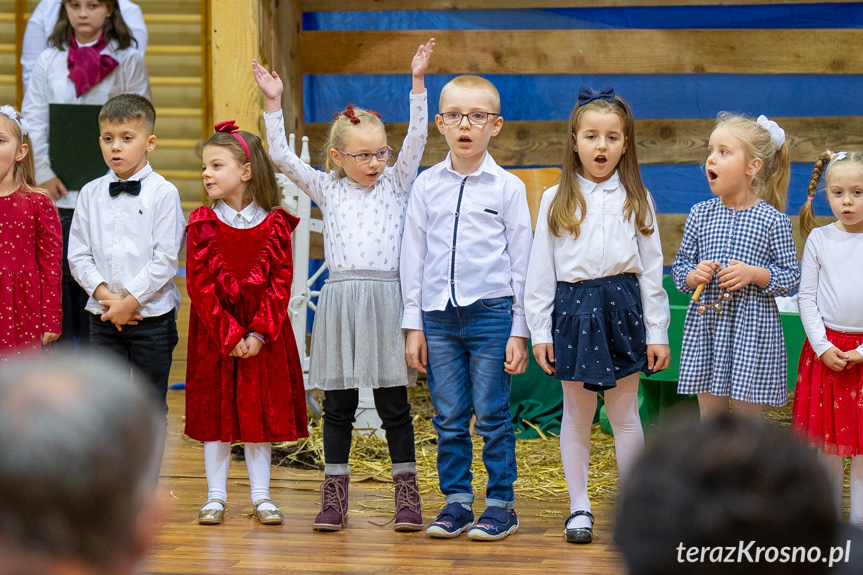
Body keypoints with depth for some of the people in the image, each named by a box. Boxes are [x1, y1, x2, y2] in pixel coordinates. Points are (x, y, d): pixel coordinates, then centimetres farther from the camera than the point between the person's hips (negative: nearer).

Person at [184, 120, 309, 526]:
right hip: (214, 336, 0)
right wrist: (230, 336, -14)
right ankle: (216, 496, 13)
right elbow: (200, 286, -7)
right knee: (215, 414, 4)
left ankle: (261, 496, 12)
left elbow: (281, 284, -4)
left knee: (261, 413, 4)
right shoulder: (202, 224, -3)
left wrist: (259, 333, -15)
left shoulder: (274, 225, -3)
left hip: (264, 337, 0)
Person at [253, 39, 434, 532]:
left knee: (394, 404, 3)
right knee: (338, 405, 5)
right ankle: (335, 496, 12)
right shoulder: (328, 189, 10)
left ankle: (407, 495, 10)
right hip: (341, 298, 1)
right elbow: (282, 156, 3)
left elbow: (417, 139, -2)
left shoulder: (396, 183, 8)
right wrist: (274, 103, -4)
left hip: (386, 298, -1)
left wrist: (418, 81, -11)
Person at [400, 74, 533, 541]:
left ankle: (500, 504, 11)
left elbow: (521, 260, 2)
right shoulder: (427, 186, 6)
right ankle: (456, 502, 17)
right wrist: (414, 324, 6)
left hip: (491, 311, -2)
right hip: (439, 315, 3)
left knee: (492, 416, 1)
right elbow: (413, 255, 10)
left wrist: (519, 330, -2)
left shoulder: (508, 187, 0)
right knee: (448, 419, 6)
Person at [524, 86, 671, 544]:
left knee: (625, 413, 5)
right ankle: (579, 508, 15)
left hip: (621, 307, 0)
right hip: (572, 308, 0)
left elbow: (651, 268, 6)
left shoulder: (635, 199, 6)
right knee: (576, 414, 7)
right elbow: (540, 270, 5)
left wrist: (657, 332, 3)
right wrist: (539, 330, 0)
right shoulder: (556, 200, 4)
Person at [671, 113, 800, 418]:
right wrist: (693, 276, -10)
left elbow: (791, 277, -3)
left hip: (752, 328, -4)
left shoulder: (773, 221, -6)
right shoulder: (700, 214, 4)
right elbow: (680, 264, 11)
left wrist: (754, 274, -17)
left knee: (747, 413, 3)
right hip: (706, 325, 4)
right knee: (709, 412, 11)